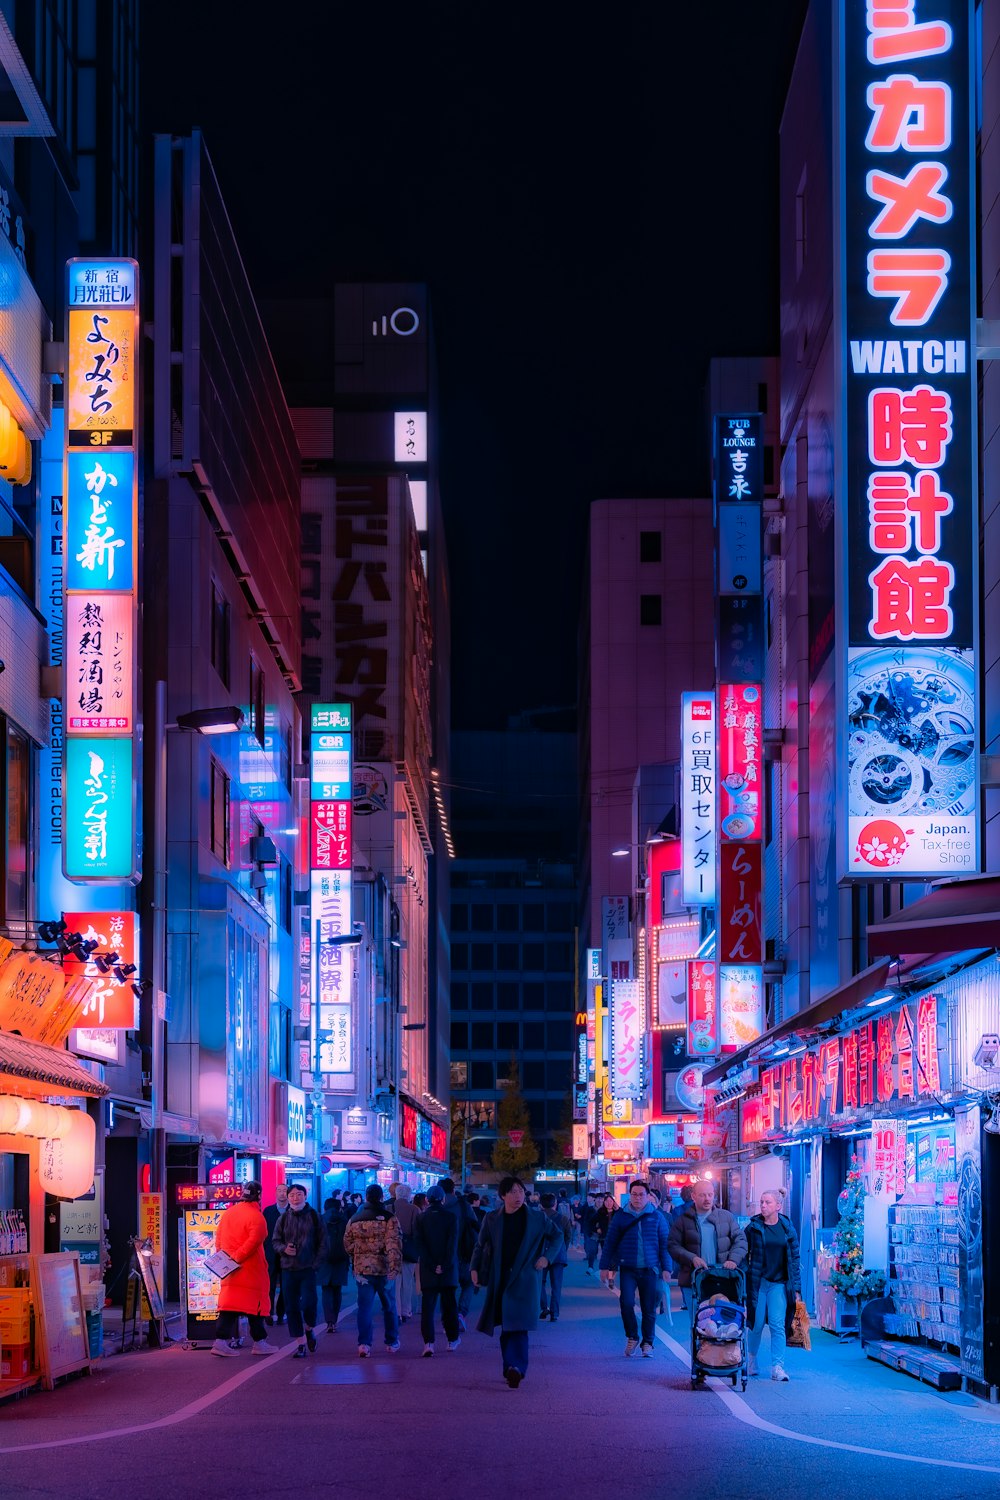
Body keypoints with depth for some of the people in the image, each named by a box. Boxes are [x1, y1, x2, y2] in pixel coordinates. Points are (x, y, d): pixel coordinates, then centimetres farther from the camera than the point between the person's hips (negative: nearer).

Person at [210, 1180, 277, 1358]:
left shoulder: (228, 1213, 10)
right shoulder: (256, 1216, -13)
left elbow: (219, 1238, 14)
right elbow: (254, 1241, -24)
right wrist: (237, 1258, -19)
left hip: (230, 1272, 6)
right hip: (251, 1270, -6)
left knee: (229, 1305, 6)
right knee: (256, 1304, 4)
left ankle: (221, 1341, -3)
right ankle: (259, 1343, 11)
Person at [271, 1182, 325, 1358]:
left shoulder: (313, 1216, 3)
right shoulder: (284, 1218, 7)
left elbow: (322, 1242, 4)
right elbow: (275, 1241, 12)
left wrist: (317, 1262, -6)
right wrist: (284, 1249, -10)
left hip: (308, 1268, -2)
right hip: (288, 1268, 2)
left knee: (308, 1302, -16)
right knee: (291, 1307, 1)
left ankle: (310, 1329, 16)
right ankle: (301, 1344, 9)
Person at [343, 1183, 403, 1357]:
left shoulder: (354, 1220, 3)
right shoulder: (389, 1219, -8)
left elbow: (348, 1245, 10)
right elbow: (394, 1246, -16)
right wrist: (394, 1271, -17)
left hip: (362, 1270, 1)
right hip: (384, 1269, -1)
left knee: (364, 1307, 1)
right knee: (389, 1306, 15)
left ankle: (364, 1344, -13)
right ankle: (392, 1343, 24)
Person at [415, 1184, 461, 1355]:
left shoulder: (421, 1218, 0)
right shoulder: (451, 1218, -3)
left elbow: (419, 1244, -7)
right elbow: (453, 1244, -10)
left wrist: (431, 1266, -8)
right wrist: (444, 1266, -10)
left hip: (428, 1271, 0)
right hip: (448, 1270, 0)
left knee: (427, 1306, -1)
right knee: (449, 1304, 13)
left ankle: (429, 1343, -13)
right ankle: (453, 1340, 23)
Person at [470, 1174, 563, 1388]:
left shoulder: (536, 1218, 2)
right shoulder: (492, 1219, 7)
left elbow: (557, 1235, 15)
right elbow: (481, 1246, 13)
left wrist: (546, 1257, 2)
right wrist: (475, 1268, 1)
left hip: (524, 1279, -3)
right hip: (499, 1280, 3)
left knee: (518, 1325, -15)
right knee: (505, 1326, 5)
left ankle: (515, 1368, -25)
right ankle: (512, 1369, 14)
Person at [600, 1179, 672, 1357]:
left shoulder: (656, 1216, 3)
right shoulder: (621, 1216, 3)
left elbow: (664, 1243, 6)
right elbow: (610, 1242, 7)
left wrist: (665, 1267, 1)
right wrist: (605, 1266, 4)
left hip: (649, 1269, 0)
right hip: (628, 1268, 0)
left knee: (649, 1309, 4)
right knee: (627, 1303, -14)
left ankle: (648, 1343, 17)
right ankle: (632, 1337, 7)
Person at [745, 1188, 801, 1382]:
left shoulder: (787, 1228, 4)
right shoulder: (753, 1227, 0)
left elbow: (794, 1258, 7)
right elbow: (744, 1255, 4)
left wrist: (796, 1286, 3)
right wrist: (744, 1282, -2)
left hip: (779, 1283, 0)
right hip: (758, 1282, 0)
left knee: (778, 1324, -7)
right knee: (757, 1324, 5)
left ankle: (777, 1367, -8)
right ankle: (752, 1360, 26)